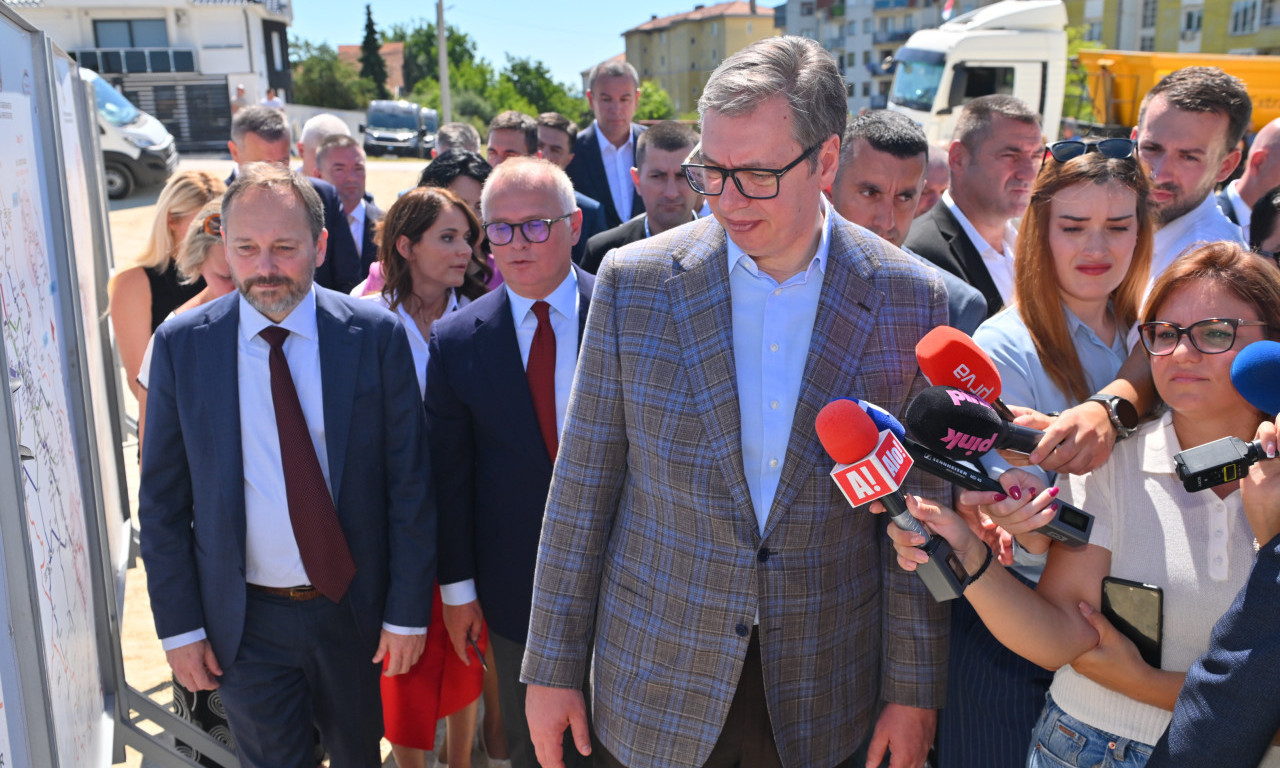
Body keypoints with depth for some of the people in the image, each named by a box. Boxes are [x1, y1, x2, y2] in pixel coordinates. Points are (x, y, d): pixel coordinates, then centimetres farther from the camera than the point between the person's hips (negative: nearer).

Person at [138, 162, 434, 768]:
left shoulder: (376, 335, -10)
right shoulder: (180, 344, -6)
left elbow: (409, 483, -7)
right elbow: (162, 500, -1)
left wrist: (408, 610, -7)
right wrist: (179, 625, -2)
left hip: (355, 608, 0)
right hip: (243, 620, 0)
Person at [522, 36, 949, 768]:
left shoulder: (911, 300, -8)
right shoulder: (634, 281, -9)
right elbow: (584, 485, -4)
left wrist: (913, 688, 0)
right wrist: (554, 667, -2)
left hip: (822, 690, 1)